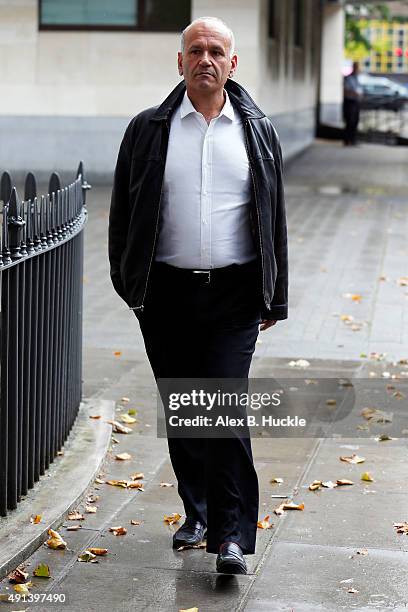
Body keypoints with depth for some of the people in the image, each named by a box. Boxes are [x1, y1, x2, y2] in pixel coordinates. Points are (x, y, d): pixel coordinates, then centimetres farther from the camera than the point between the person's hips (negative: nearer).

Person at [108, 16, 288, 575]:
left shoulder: (258, 131, 7)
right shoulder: (149, 129, 5)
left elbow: (274, 218, 11)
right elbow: (123, 212, 9)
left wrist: (275, 298, 9)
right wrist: (129, 284, 4)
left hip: (234, 294, -1)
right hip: (168, 293, 1)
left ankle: (231, 534, -7)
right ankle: (198, 512, 27)